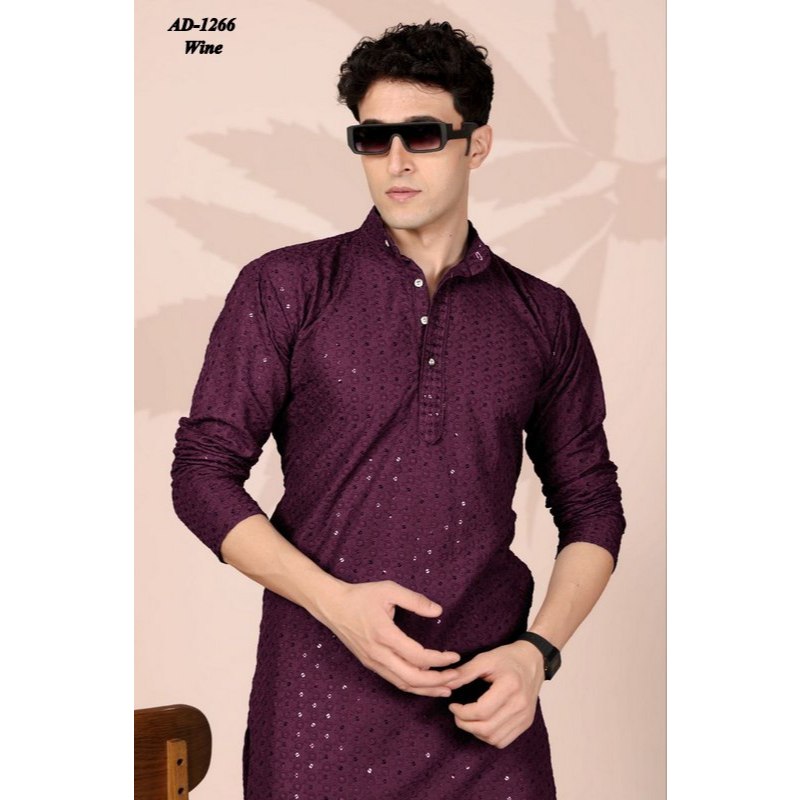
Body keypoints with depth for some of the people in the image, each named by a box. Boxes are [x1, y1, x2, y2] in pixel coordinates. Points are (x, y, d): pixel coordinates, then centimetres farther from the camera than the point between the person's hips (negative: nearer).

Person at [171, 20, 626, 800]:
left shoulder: (545, 318, 6)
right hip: (320, 693, -1)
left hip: (486, 700, 2)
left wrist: (538, 650, -5)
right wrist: (335, 601, -13)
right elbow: (203, 472, -2)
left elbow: (591, 508, 10)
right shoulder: (285, 288, 0)